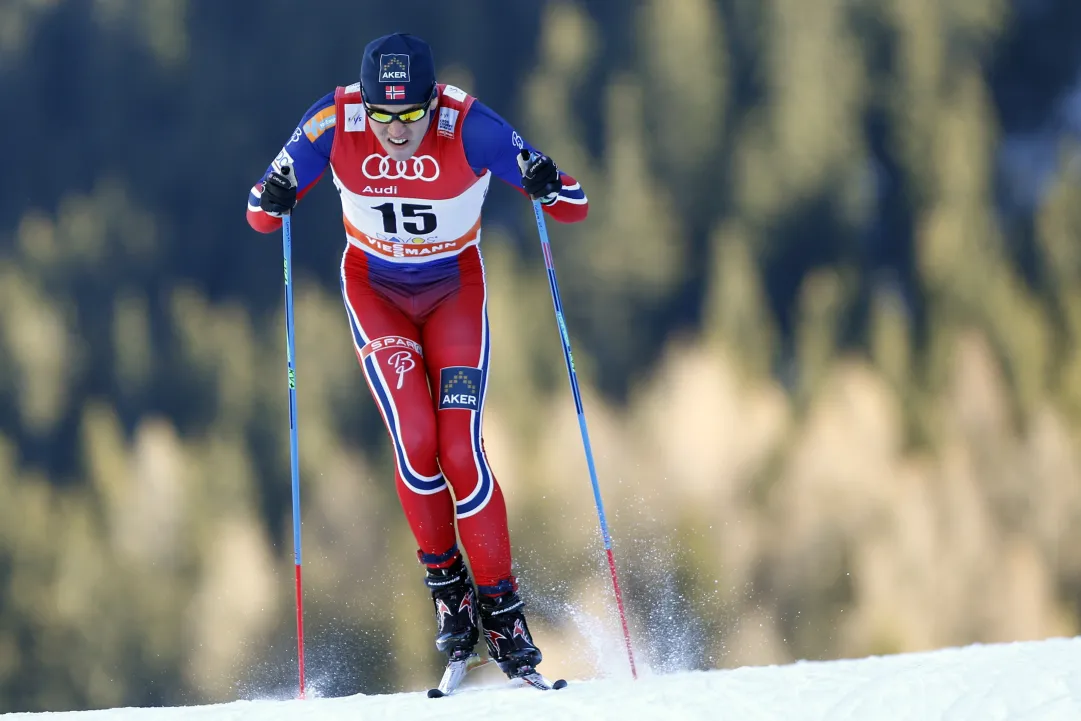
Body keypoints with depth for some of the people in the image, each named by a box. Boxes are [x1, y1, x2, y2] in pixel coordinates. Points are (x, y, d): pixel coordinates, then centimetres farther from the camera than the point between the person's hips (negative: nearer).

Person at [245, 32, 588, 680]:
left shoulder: (470, 127, -25)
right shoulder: (336, 122, -22)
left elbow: (574, 208, -21)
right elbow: (262, 214, -11)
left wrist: (549, 187, -43)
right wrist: (273, 201, -33)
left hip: (455, 290, -1)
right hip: (374, 290, 1)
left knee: (460, 450, -14)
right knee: (415, 442, -18)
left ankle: (502, 606, -1)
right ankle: (445, 580, 4)